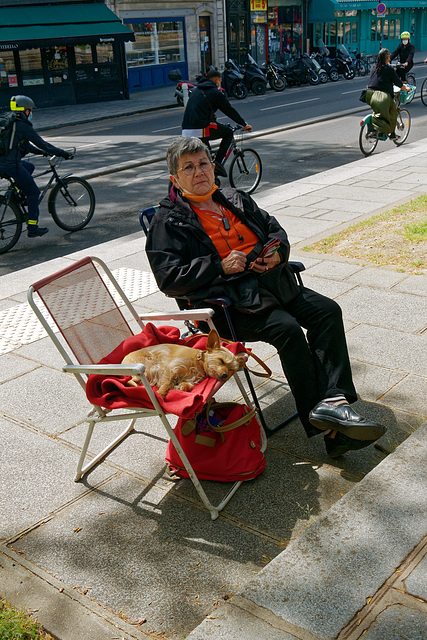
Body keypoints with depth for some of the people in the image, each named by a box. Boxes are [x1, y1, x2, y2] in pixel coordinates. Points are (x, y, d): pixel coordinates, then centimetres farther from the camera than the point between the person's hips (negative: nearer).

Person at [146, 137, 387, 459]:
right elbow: (170, 279, -8)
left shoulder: (237, 199, 22)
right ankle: (319, 420, -19)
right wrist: (220, 266, -16)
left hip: (271, 281, 7)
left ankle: (333, 400, -25)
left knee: (327, 311, -15)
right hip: (228, 302, -7)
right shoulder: (168, 221, 2)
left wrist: (277, 253, 0)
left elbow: (274, 228, 25)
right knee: (288, 329, -28)